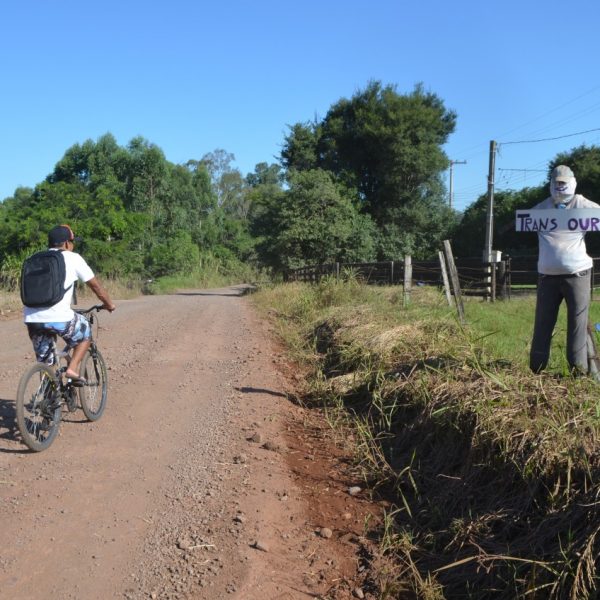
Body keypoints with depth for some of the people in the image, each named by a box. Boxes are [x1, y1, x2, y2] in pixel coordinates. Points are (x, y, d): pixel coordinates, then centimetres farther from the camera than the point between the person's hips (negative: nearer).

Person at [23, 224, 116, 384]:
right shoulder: (73, 258, 5)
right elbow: (96, 286, 11)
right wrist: (109, 304, 27)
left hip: (31, 318, 5)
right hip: (58, 318, -5)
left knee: (44, 362, 21)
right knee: (85, 333, 24)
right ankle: (72, 369, 9)